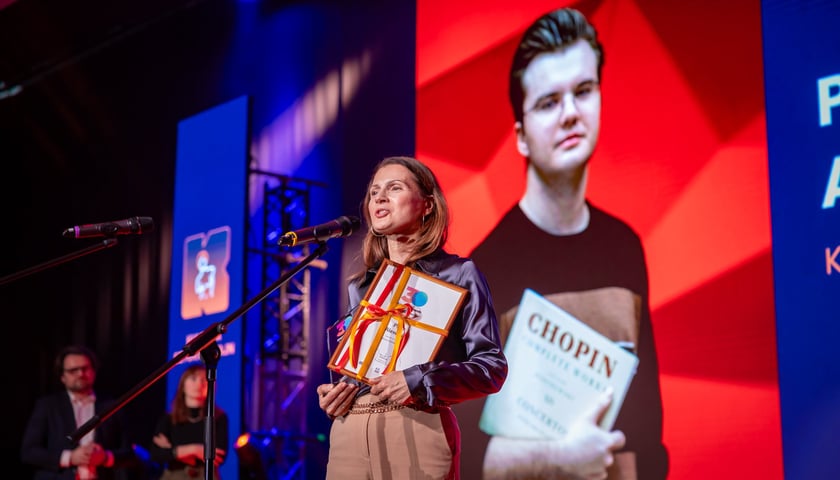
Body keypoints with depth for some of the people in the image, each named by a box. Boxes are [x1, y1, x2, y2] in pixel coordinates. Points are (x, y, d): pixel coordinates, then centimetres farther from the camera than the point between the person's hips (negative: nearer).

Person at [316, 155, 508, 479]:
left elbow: (492, 366, -3)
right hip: (348, 434, 4)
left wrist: (419, 382, -15)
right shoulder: (359, 286, 19)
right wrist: (330, 396, 3)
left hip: (417, 429, -4)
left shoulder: (458, 274, 4)